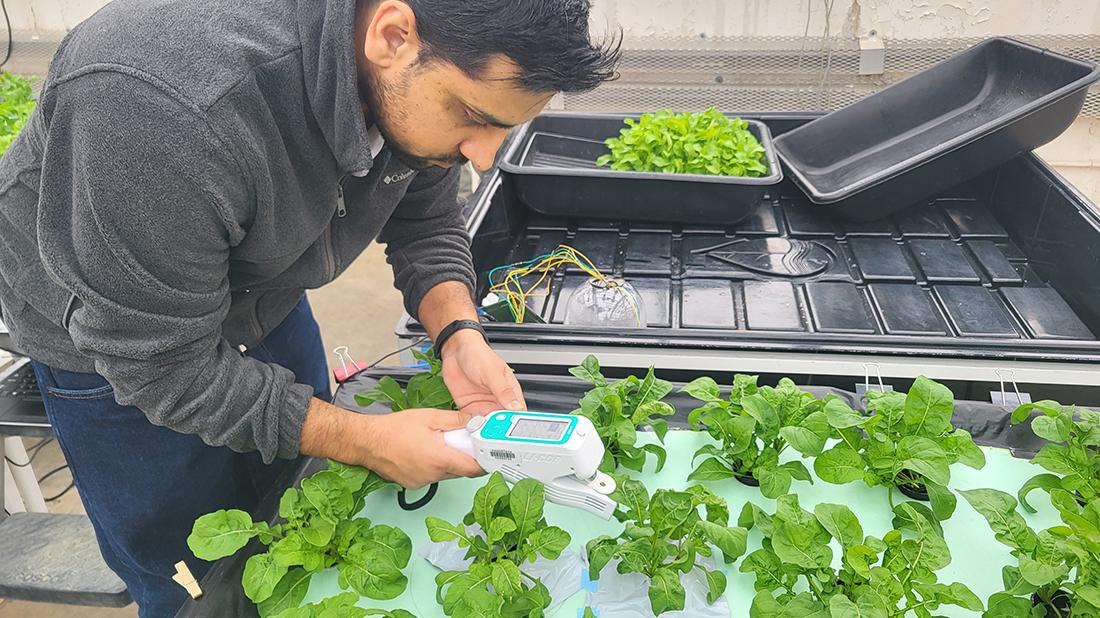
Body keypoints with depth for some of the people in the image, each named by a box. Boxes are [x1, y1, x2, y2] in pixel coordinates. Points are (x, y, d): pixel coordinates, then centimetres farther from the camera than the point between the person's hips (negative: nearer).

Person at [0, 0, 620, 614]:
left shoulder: (425, 78, -22)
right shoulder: (157, 109, -42)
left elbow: (427, 224, -5)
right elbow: (161, 363, -32)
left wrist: (458, 333, -24)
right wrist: (365, 441, -32)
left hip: (262, 296, 5)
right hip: (115, 340, -5)